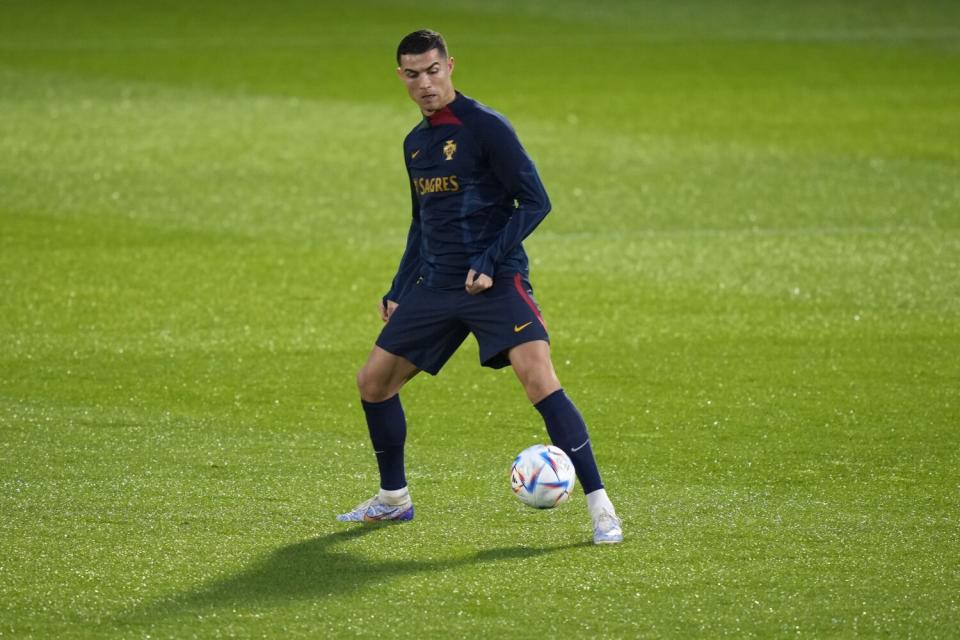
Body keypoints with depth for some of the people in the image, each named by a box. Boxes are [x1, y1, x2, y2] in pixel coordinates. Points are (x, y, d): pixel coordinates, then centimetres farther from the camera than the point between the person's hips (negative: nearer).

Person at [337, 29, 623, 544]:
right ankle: (393, 499, 27)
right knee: (373, 382, 7)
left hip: (495, 283, -8)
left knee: (540, 380, -24)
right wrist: (399, 290, 20)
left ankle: (599, 507, -21)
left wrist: (490, 263, -18)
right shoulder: (415, 143, 14)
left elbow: (535, 202, -12)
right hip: (435, 286, 8)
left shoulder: (485, 127, -10)